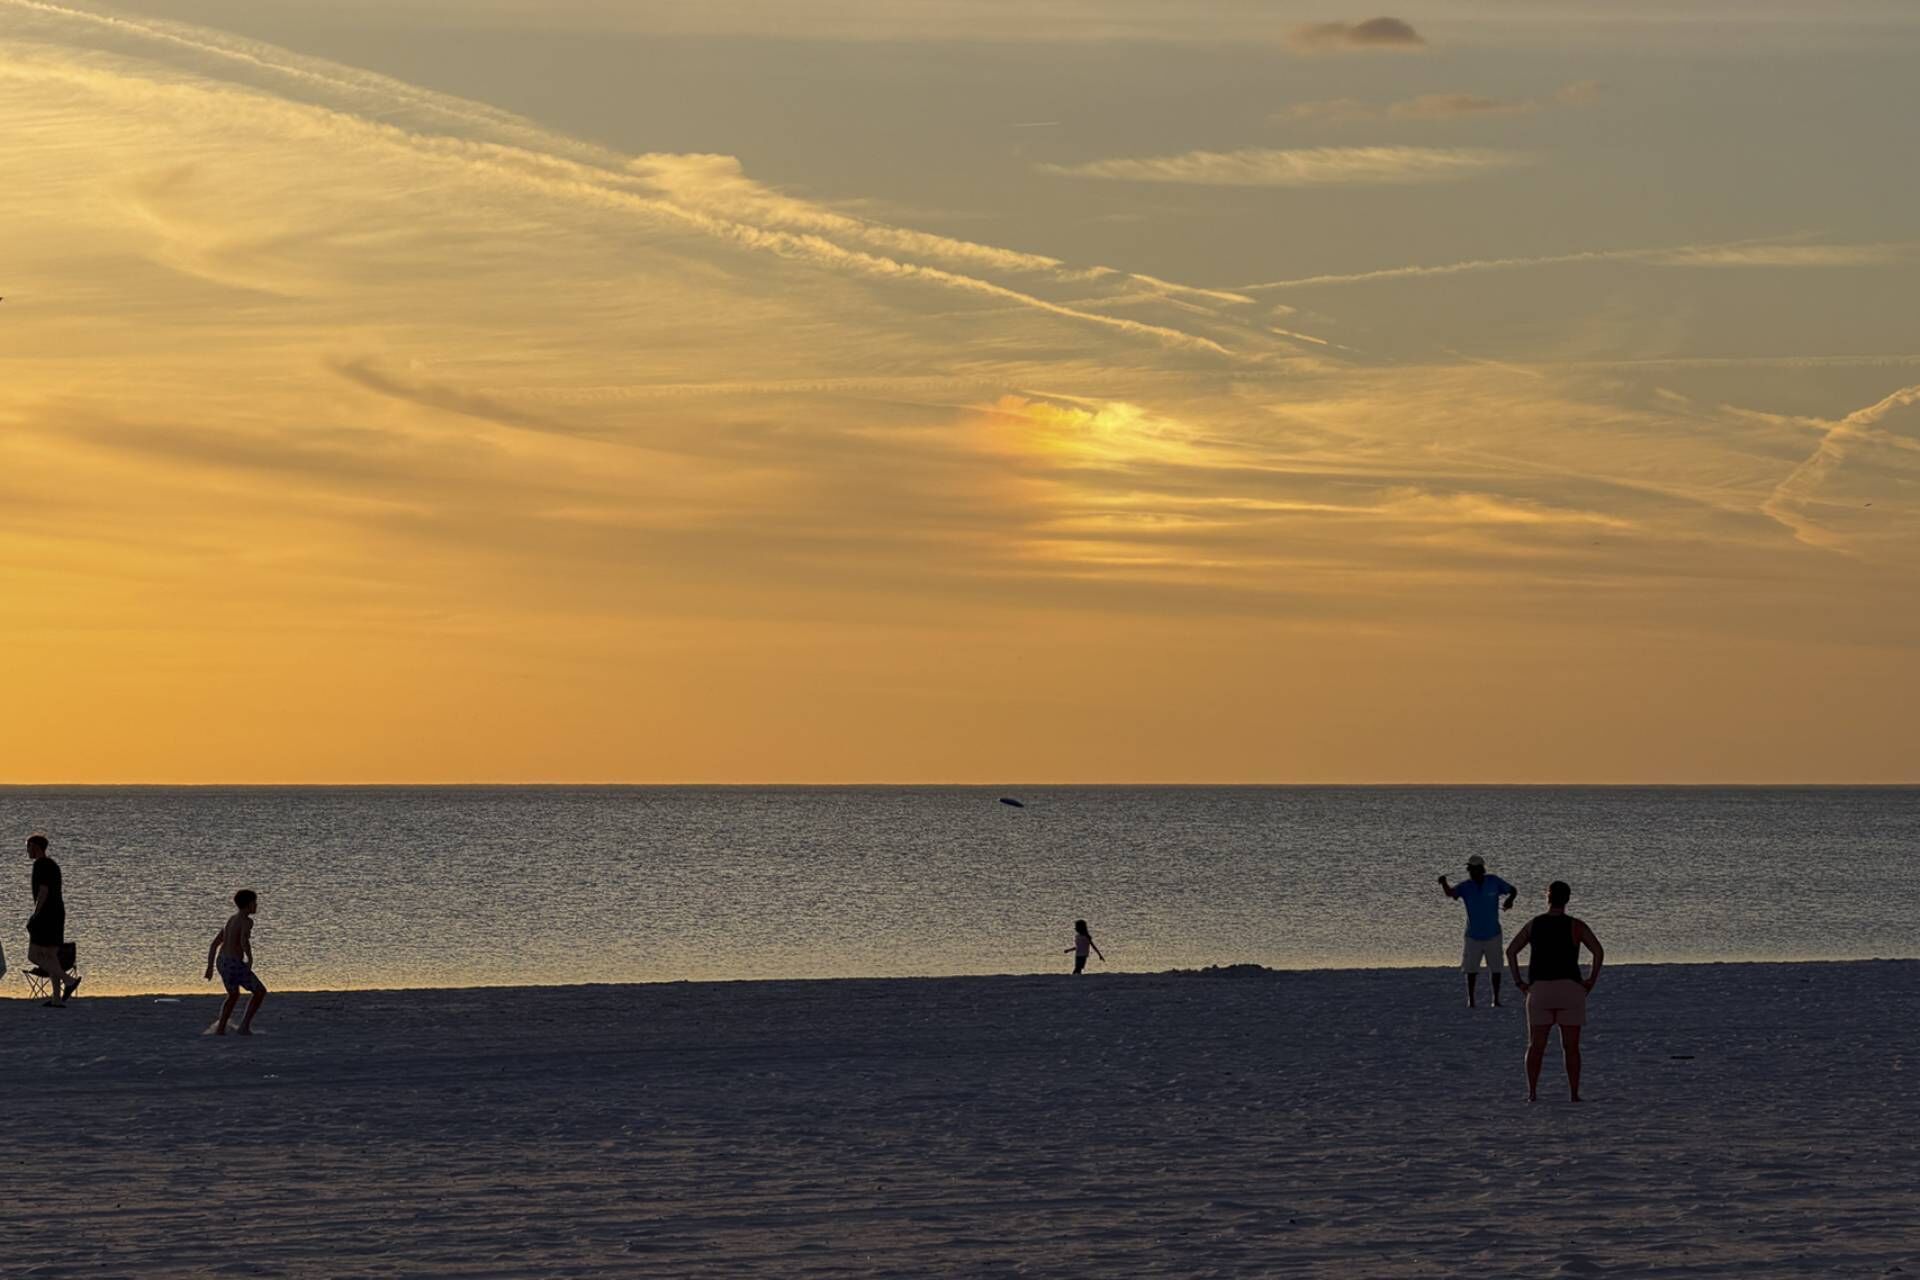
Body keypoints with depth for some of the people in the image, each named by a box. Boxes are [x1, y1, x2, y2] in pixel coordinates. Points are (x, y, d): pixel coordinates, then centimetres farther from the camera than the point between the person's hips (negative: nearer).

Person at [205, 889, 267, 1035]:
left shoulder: (230, 920, 18)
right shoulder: (247, 921, -10)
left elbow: (213, 944, 19)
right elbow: (244, 941, -30)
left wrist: (210, 967, 20)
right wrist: (250, 960, -21)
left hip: (222, 962, 8)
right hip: (235, 964, -8)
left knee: (234, 996, 29)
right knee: (260, 991, 6)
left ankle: (220, 1028, 23)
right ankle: (245, 1025, 1)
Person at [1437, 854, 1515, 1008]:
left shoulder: (1493, 882, -9)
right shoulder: (1466, 886, -11)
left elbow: (1513, 890, 2)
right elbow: (1450, 893, -29)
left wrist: (1510, 900, -20)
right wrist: (1444, 883, -51)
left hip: (1493, 934, 0)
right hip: (1473, 936, 0)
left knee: (1496, 968, 7)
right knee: (1471, 969, 2)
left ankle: (1496, 999, 19)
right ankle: (1470, 999, 13)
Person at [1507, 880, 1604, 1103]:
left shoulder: (1533, 924, 6)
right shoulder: (1576, 926, -2)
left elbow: (1511, 950, 2)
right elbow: (1599, 951, -12)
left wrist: (1518, 982, 4)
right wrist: (1591, 980, -3)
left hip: (1539, 990, 2)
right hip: (1569, 990, -2)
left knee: (1536, 1046, 3)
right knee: (1571, 1047, 3)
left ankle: (1532, 1093, -6)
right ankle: (1574, 1094, 1)